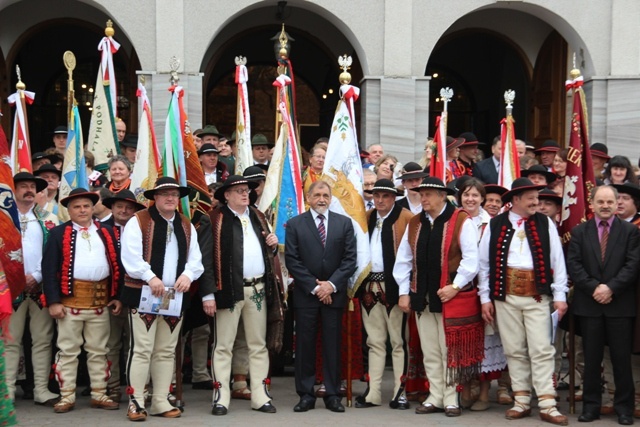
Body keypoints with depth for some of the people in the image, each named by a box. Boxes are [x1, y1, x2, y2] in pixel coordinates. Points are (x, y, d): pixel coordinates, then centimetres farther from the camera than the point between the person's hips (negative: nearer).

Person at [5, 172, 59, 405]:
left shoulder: (49, 219, 11)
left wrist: (37, 276, -8)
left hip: (41, 287, 1)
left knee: (43, 340, 1)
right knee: (11, 340, -1)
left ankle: (42, 390, 6)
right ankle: (7, 391, 2)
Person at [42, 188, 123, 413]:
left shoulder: (106, 232, 11)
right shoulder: (58, 234, 1)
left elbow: (116, 265, 12)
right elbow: (49, 269, -4)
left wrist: (117, 296, 6)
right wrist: (53, 301, -11)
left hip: (101, 299, 3)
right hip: (70, 298, -3)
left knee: (99, 350, 10)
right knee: (68, 350, 3)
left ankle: (99, 394, 18)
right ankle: (67, 396, 10)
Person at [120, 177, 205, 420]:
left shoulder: (187, 226, 15)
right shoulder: (138, 222, -3)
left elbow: (195, 258, 10)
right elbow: (131, 256, -13)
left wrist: (188, 274, -10)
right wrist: (150, 277, -24)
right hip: (143, 294, -6)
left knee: (166, 352, 9)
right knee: (141, 349, -7)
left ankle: (160, 403, 15)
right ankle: (135, 403, -2)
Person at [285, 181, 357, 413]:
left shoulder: (344, 223, 7)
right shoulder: (295, 224, 3)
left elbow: (350, 259, 2)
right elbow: (292, 261, -3)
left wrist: (331, 284, -9)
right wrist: (314, 287, -9)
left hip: (334, 293, 1)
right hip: (305, 295, -1)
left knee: (333, 345, 4)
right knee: (305, 345, 2)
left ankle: (332, 395, 10)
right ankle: (306, 395, 9)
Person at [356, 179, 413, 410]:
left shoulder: (406, 218, -5)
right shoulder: (367, 218, 14)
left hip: (394, 285, -5)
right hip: (370, 286, 6)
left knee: (398, 341, 0)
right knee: (375, 342, 11)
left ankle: (400, 391, 6)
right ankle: (372, 393, 15)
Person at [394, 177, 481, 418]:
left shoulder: (461, 221, -5)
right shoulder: (414, 224, 11)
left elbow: (471, 259, -10)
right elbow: (403, 260, 11)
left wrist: (455, 286, -15)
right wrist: (403, 292, 5)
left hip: (451, 297, -5)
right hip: (422, 297, 5)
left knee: (449, 350, 0)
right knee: (430, 352, 9)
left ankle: (450, 400, 9)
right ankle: (435, 398, 17)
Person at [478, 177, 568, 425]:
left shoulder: (545, 224, 4)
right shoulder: (495, 226, 4)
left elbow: (557, 261, 2)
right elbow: (484, 263, 6)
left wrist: (560, 296, -2)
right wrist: (485, 298, 3)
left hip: (537, 295, -1)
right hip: (505, 295, 1)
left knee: (541, 350, -3)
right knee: (514, 350, 8)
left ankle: (547, 406, -1)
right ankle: (521, 402, 17)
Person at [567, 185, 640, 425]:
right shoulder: (579, 232, 9)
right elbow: (573, 265, 0)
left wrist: (611, 288, -14)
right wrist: (594, 288, -12)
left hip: (621, 304, -1)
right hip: (589, 304, 1)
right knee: (591, 358, 5)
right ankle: (591, 405, 12)